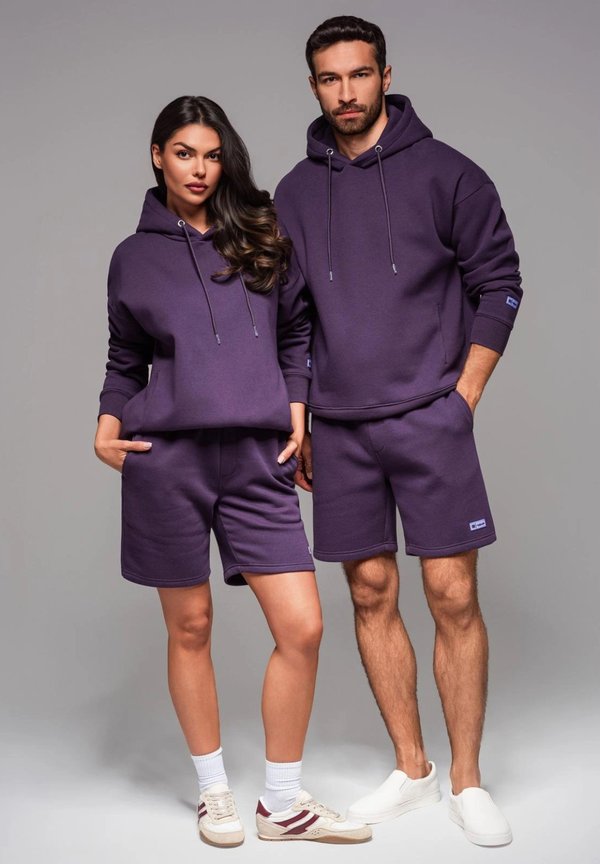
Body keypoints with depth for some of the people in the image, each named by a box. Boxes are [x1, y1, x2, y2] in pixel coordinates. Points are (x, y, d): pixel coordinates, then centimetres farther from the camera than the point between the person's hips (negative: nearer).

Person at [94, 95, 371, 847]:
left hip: (258, 463, 1)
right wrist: (109, 422, 1)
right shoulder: (134, 256, 10)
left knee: (302, 628, -4)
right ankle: (214, 792, 26)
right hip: (167, 460, -1)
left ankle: (284, 802, 14)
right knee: (190, 628, 7)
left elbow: (297, 331, 16)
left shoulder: (263, 236, 11)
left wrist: (296, 408, 3)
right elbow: (125, 359, 16)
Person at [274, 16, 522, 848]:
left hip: (429, 419, -3)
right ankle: (411, 769, 22)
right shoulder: (295, 193, 9)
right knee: (371, 595, 8)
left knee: (454, 596, -3)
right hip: (339, 429, 4)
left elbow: (498, 285, 0)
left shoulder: (445, 172, -1)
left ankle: (467, 781, 12)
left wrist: (461, 399, -5)